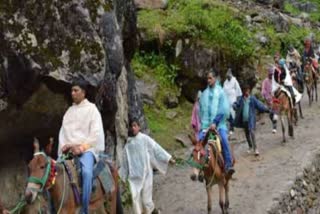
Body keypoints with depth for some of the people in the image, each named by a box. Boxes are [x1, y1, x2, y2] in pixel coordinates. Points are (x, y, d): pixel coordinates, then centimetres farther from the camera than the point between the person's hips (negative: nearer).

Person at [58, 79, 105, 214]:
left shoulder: (92, 109, 4)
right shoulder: (69, 111, 20)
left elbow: (96, 133, -5)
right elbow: (63, 131, 15)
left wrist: (81, 147, -15)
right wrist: (64, 146, -5)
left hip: (86, 149, -6)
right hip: (69, 150, 6)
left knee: (86, 172, -33)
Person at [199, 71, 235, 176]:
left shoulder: (220, 92, 1)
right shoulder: (204, 94, 12)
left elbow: (224, 109, -7)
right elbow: (201, 110, 15)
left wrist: (215, 122, -15)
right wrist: (203, 123, 3)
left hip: (219, 124, -3)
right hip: (206, 124, 3)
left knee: (224, 139, -27)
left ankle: (228, 165, -23)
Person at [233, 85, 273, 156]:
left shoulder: (252, 98, -3)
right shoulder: (241, 99, 4)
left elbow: (259, 105, -6)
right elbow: (236, 104, -6)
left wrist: (267, 110, -14)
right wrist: (235, 106, -30)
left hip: (251, 119, -3)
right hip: (244, 119, 3)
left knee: (252, 132, -17)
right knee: (247, 134, 14)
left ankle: (255, 148, -13)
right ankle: (250, 147, 32)